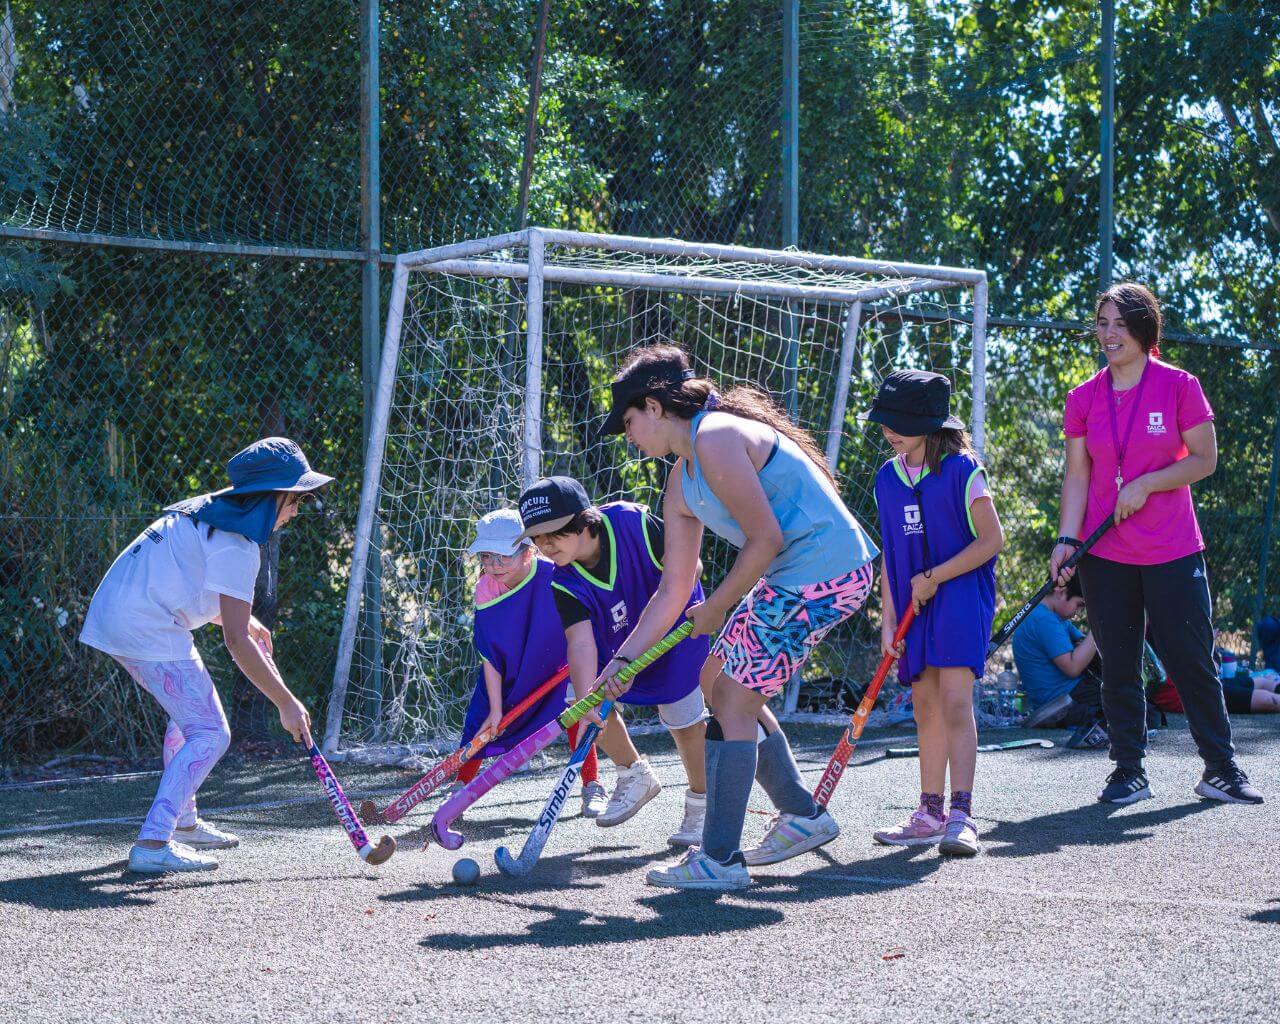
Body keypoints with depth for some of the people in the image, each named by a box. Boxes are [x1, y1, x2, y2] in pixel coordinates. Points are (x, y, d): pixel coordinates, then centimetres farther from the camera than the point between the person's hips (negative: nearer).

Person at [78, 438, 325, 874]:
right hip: (150, 630, -10)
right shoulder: (236, 546, -15)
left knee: (191, 712, 27)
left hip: (114, 613, 10)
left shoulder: (205, 510, 14)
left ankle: (182, 823, 36)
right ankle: (153, 843, -19)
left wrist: (245, 622, 13)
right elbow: (236, 642, -19)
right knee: (210, 734, -10)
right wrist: (287, 704, -15)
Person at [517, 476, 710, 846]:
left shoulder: (632, 522, -31)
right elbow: (580, 642, -35)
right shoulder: (565, 584, -24)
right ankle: (636, 775, 17)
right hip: (615, 643, 3)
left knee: (685, 718, -6)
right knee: (597, 710, -10)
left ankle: (700, 802, 15)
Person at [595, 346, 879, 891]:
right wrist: (622, 660, 12)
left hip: (822, 573, -10)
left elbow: (765, 540, -18)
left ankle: (719, 860, -3)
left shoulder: (716, 439, -16)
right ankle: (803, 815, 28)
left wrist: (715, 608, -7)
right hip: (793, 576, 10)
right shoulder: (681, 482, 14)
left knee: (733, 699, -7)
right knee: (725, 683, 17)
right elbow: (673, 591, 16)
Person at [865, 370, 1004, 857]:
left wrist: (934, 577, -12)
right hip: (913, 607, 6)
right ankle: (930, 813, 17)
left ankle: (961, 817, -17)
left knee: (955, 703, -14)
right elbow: (888, 553, 13)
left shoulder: (962, 470, -8)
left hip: (960, 596, -6)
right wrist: (888, 620, 7)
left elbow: (992, 539, -9)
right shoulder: (887, 478, 9)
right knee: (925, 705, 9)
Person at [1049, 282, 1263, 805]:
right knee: (1118, 667, 5)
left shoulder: (1179, 386, -2)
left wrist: (1146, 484, -13)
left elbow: (1204, 459, -2)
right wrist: (1066, 539, -6)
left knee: (1193, 661, 0)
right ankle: (1129, 771, 14)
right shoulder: (1084, 399, 4)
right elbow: (1076, 476, 4)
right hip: (1105, 556, 2)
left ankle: (1221, 769, 10)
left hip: (1173, 552, -2)